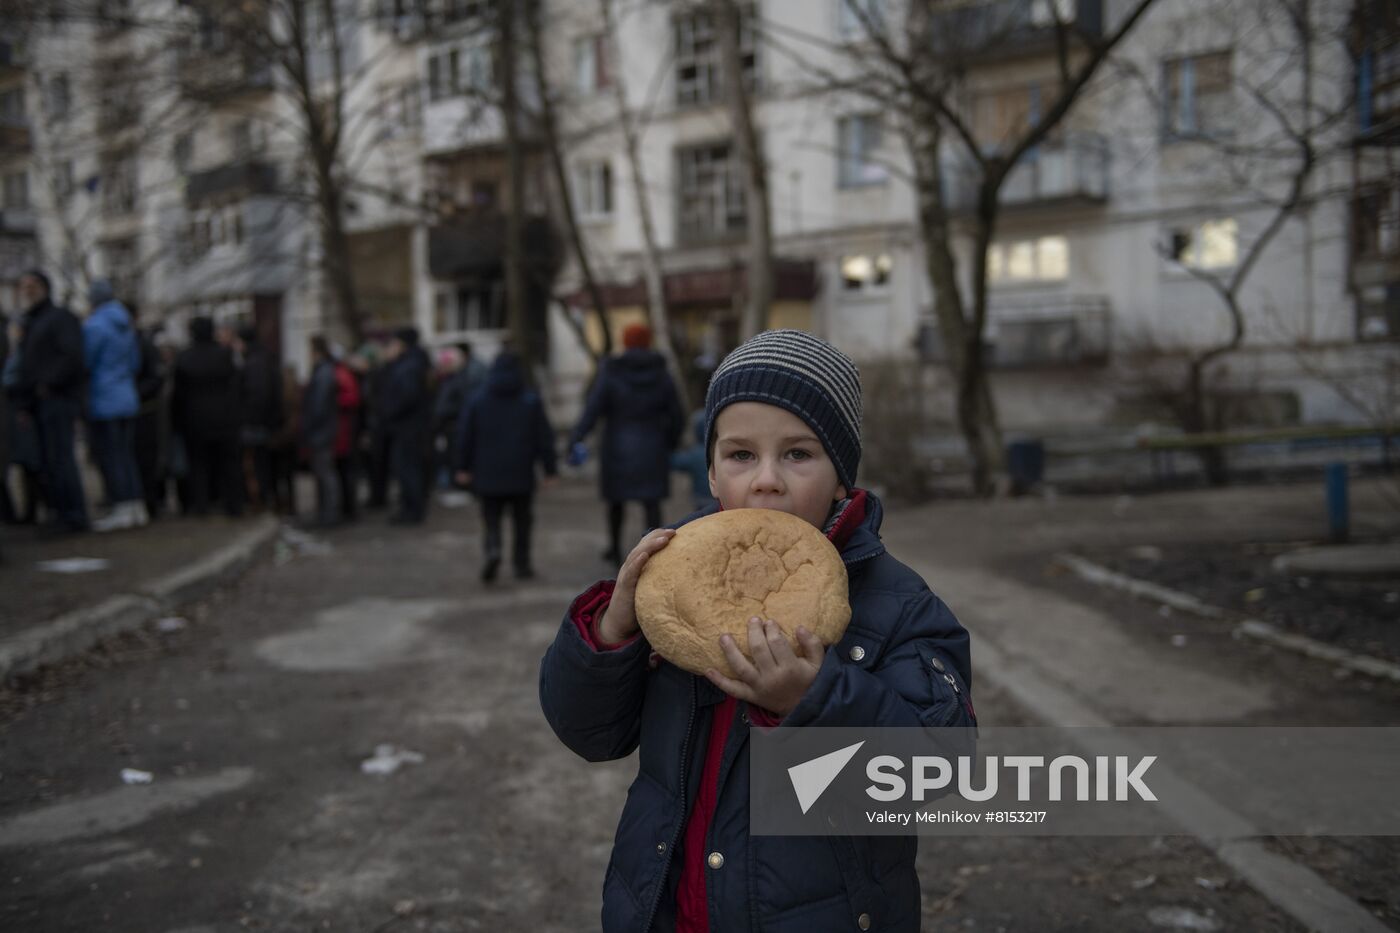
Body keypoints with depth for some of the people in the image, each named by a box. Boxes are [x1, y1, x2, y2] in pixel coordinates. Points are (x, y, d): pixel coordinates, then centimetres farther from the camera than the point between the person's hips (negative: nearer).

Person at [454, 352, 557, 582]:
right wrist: (550, 469, 3)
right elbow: (545, 438, -3)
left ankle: (493, 549, -18)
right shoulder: (531, 401, -2)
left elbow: (463, 437, 1)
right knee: (522, 521, 12)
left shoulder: (477, 401, 0)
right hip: (522, 476, 0)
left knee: (491, 518, 9)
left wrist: (463, 468, 10)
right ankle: (522, 565, 14)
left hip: (488, 475, 0)